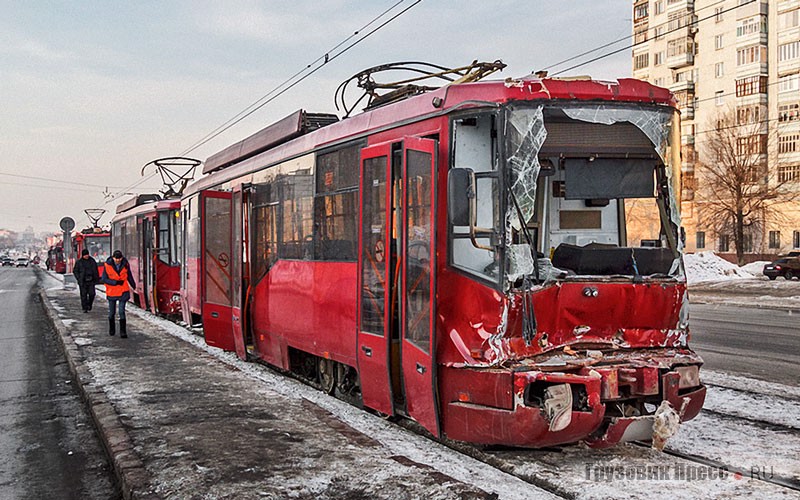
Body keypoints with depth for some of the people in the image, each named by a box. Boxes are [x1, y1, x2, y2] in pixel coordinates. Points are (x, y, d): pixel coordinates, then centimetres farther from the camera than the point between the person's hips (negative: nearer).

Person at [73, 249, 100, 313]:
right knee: (83, 295, -2)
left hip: (91, 281, 2)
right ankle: (85, 308, 5)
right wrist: (78, 279, -6)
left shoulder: (92, 261, 7)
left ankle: (89, 305, 21)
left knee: (92, 294, -5)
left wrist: (97, 279, 9)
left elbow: (96, 271, 13)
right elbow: (75, 271, 5)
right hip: (82, 282, -2)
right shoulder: (79, 262, 0)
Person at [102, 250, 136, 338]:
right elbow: (104, 279, -12)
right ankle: (111, 330, 34)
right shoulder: (107, 265, -13)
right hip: (111, 292, 0)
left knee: (122, 311, -9)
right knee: (112, 312, 13)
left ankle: (123, 332, -8)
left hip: (123, 291, 0)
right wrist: (116, 282, -22)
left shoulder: (125, 264, -7)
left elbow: (129, 276, 10)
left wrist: (133, 285, 23)